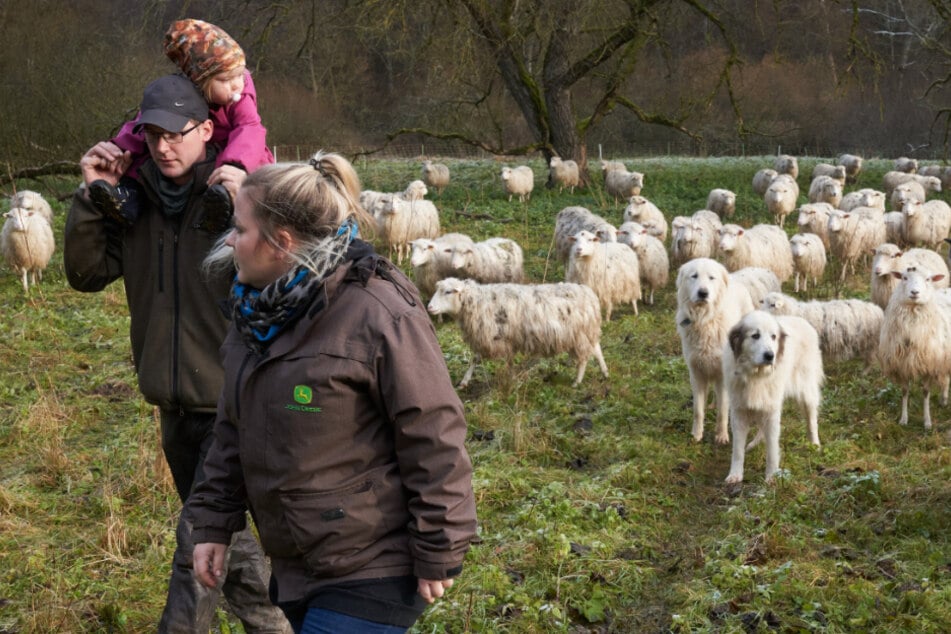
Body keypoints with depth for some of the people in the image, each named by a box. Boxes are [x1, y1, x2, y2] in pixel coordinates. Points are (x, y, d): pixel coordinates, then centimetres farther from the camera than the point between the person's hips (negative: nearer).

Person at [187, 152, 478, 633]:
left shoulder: (378, 315, -20)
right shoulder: (256, 312, 5)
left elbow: (434, 441, -18)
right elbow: (233, 431, 15)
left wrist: (439, 553, -15)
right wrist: (214, 523, 12)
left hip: (370, 576, -8)